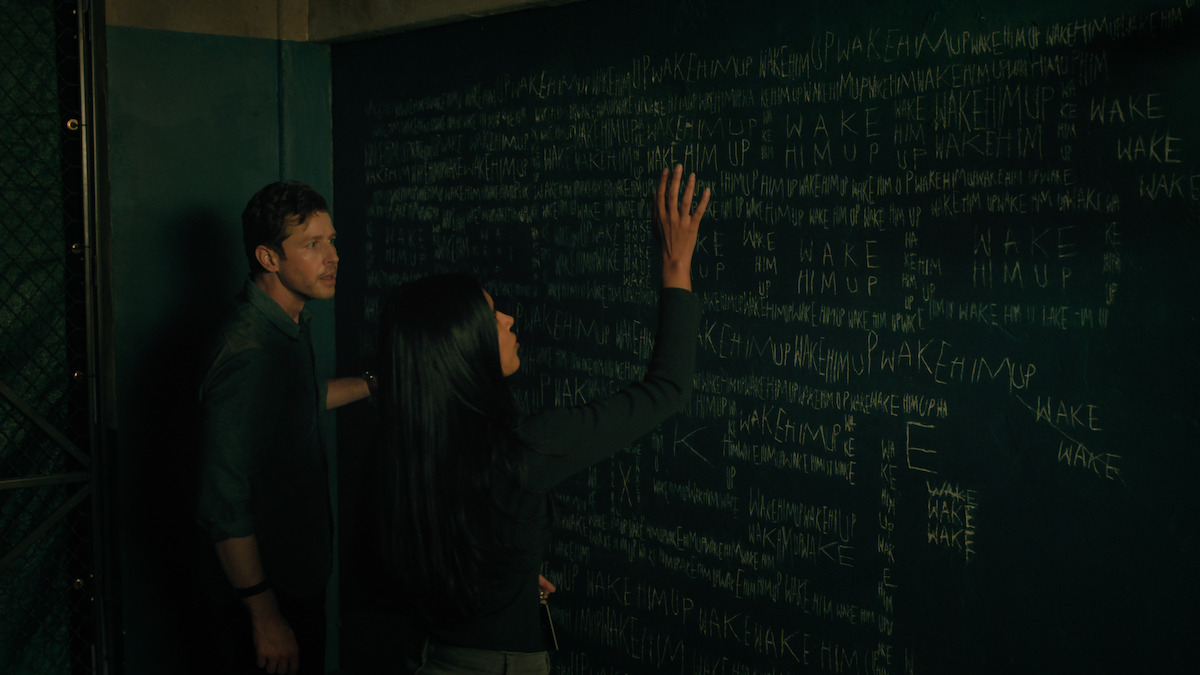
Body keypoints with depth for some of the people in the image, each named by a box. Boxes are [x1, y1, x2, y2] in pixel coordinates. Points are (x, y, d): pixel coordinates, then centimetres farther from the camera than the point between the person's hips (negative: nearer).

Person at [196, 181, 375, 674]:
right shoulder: (247, 351, -27)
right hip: (267, 589, -9)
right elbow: (224, 505, -28)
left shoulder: (293, 324, 3)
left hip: (304, 573, 9)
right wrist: (265, 617, -24)